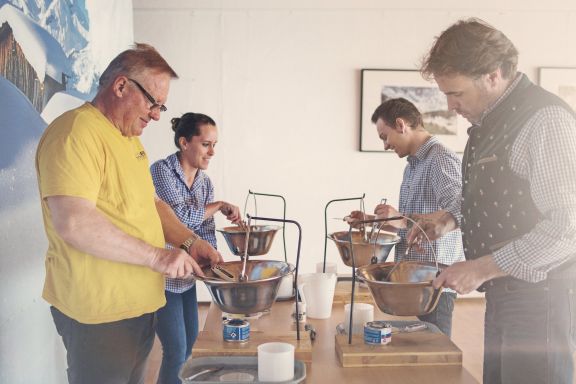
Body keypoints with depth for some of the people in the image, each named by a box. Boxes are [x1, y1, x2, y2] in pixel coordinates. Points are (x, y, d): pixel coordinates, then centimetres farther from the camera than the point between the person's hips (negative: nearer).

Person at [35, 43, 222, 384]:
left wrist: (189, 241, 1)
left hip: (139, 302, 9)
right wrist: (157, 256, -23)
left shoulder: (130, 138, 13)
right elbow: (73, 222, -29)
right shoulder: (76, 132, -18)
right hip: (99, 310, -9)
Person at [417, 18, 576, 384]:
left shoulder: (546, 119, -17)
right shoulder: (488, 123, 11)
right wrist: (452, 220, 6)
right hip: (502, 295, 8)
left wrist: (484, 267, -19)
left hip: (539, 298, -8)